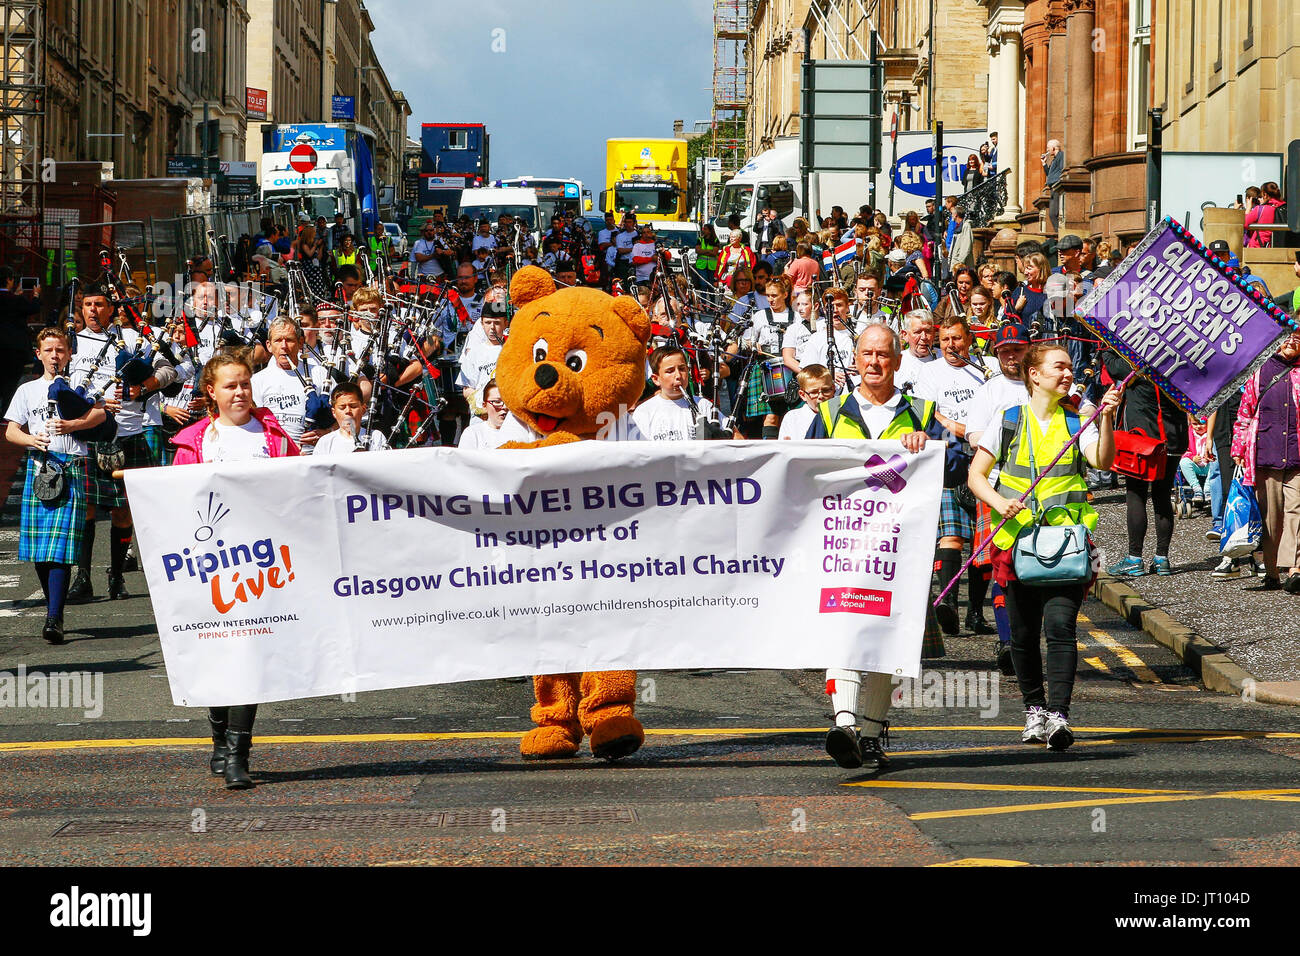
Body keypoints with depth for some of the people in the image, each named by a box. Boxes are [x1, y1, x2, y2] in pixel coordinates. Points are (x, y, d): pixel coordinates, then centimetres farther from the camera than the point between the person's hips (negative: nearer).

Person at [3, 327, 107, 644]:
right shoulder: (27, 391, 18)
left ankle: (54, 618, -19)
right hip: (38, 465, 3)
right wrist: (31, 440, -10)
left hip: (72, 468, -3)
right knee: (38, 548, 3)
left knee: (60, 548, -14)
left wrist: (70, 425, -19)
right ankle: (53, 604, 20)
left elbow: (99, 414, -2)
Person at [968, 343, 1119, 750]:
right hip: (1017, 538, 1)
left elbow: (1102, 460, -11)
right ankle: (1034, 709, 26)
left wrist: (1106, 418, -25)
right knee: (1023, 633, 8)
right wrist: (999, 502, -11)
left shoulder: (1077, 424, 7)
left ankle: (1058, 714, -20)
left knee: (1060, 625, -16)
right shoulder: (1008, 423, 7)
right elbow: (976, 475, 7)